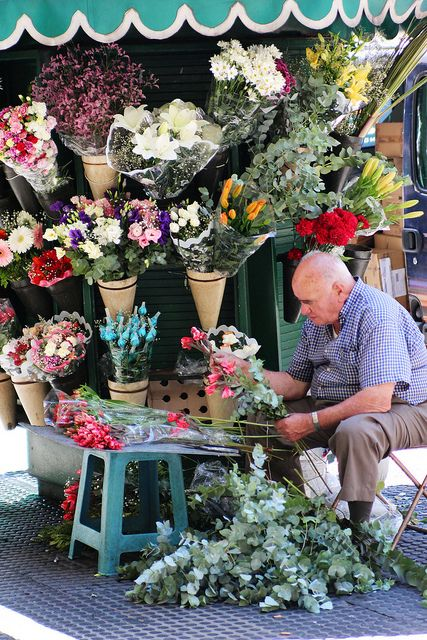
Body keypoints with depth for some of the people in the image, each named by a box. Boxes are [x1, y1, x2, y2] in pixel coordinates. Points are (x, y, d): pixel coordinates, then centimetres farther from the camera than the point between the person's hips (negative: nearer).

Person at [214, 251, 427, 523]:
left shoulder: (376, 314, -24)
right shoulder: (316, 321, 6)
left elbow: (377, 400, -30)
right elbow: (296, 384, 11)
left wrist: (312, 422, -25)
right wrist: (241, 369, -3)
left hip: (402, 408, -9)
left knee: (354, 432, -39)